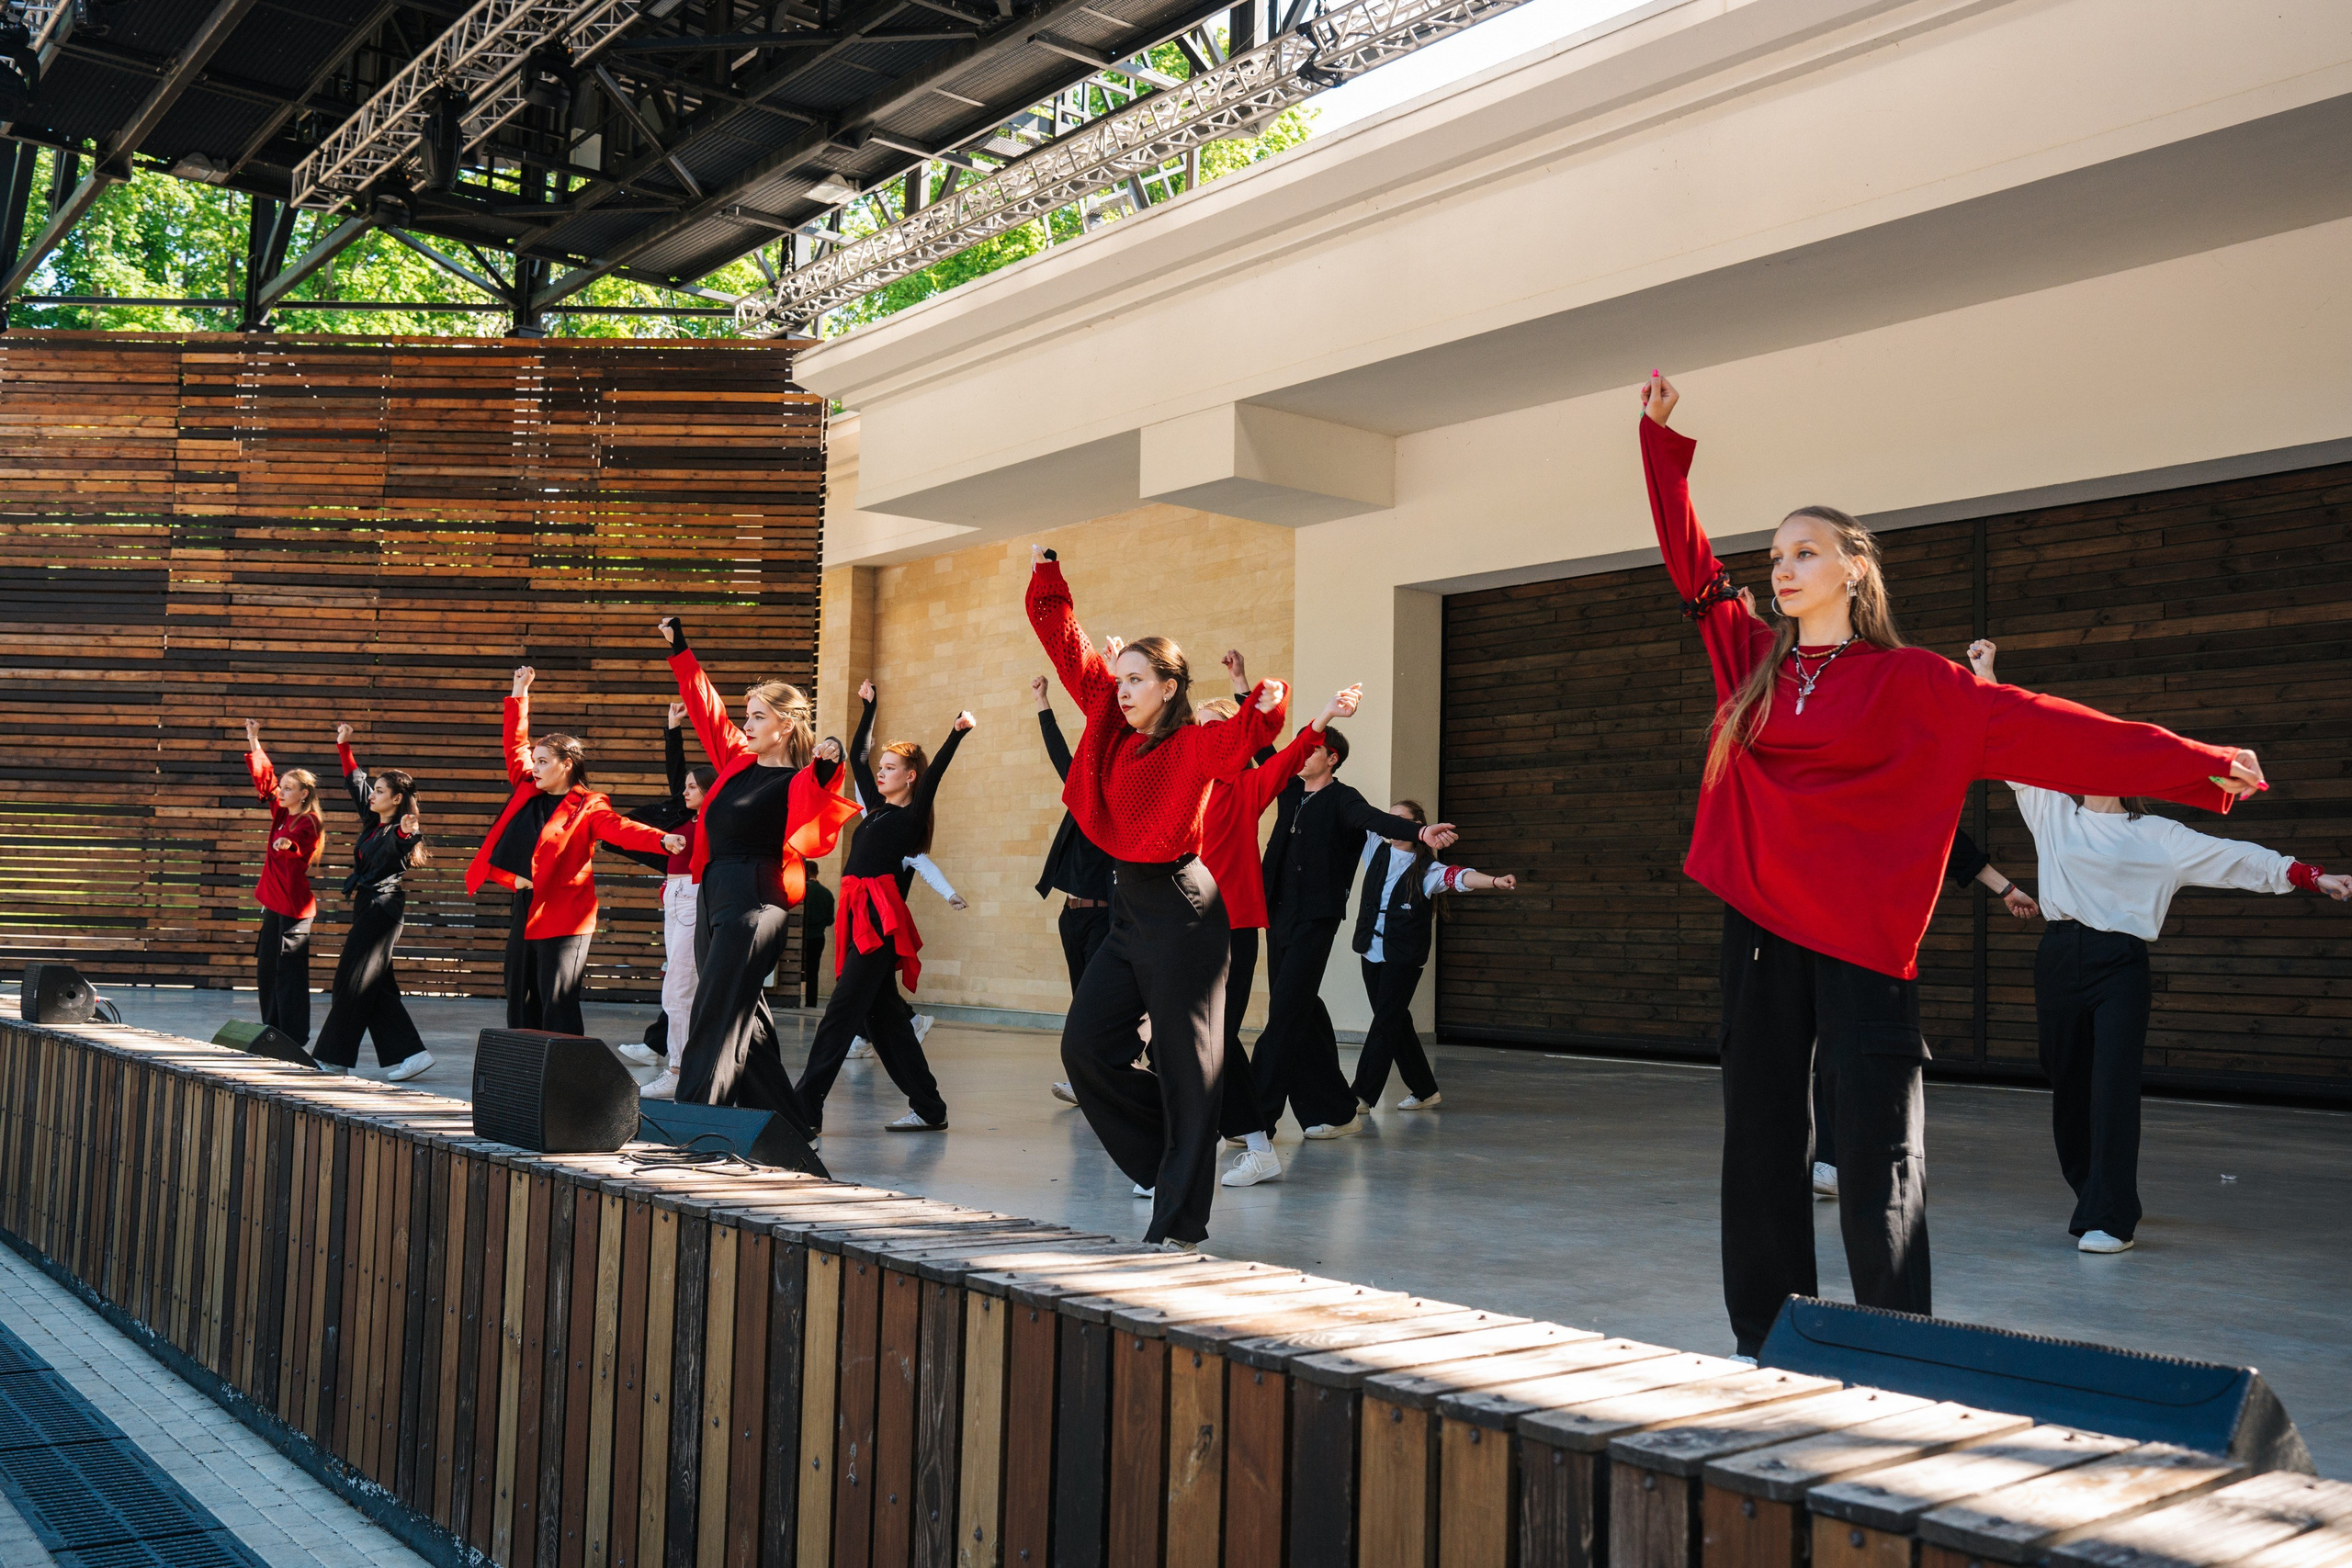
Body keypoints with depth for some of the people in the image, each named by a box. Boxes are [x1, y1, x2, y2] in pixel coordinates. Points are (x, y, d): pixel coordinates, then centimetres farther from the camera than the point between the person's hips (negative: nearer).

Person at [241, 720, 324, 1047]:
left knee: (289, 972, -7)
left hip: (294, 904, -9)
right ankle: (273, 1034, 21)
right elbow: (263, 777, 18)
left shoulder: (309, 823, -13)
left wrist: (290, 846, -54)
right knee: (266, 970, 12)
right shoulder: (281, 814, 10)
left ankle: (294, 1040, -3)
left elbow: (301, 855, -32)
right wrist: (253, 741, 17)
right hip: (274, 901, 9)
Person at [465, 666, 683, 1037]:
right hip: (525, 909, 7)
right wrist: (519, 694, 16)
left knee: (557, 1006, -9)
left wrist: (662, 839, -40)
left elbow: (620, 828, -22)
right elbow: (515, 745, 18)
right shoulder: (528, 791, 11)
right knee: (520, 1002, 13)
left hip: (563, 917, -7)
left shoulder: (588, 807, -7)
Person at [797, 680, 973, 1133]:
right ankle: (929, 1109, 13)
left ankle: (804, 1109, -11)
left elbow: (933, 776, -17)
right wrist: (868, 707, 32)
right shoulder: (877, 808, 19)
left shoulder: (912, 816, -2)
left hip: (880, 920, -9)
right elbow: (855, 757, 29)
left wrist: (956, 735, -29)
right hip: (858, 917, 9)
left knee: (841, 1012, -10)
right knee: (882, 1015, 8)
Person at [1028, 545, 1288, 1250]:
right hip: (1129, 908, 8)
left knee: (1184, 1066, -2)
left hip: (1181, 912, -8)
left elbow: (1241, 739, -29)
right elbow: (1068, 645, 13)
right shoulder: (1110, 721, 9)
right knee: (1085, 1044, 5)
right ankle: (1172, 1155, 22)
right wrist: (1046, 575, 9)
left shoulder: (1193, 745, -9)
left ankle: (1180, 1223, 5)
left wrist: (1266, 707, -48)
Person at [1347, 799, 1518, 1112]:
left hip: (1404, 957, -5)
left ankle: (1362, 1095, -2)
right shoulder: (1376, 849, 7)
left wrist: (1496, 882, -40)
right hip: (1372, 952, 5)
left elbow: (1461, 877, -21)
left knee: (1385, 1024, -4)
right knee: (1396, 1023, 11)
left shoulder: (1427, 869, -5)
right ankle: (1424, 1090, 22)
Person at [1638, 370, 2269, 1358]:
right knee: (1760, 1142, 8)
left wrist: (2196, 767, -12)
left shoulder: (1908, 683, -1)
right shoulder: (1753, 663, 10)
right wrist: (1661, 441, 16)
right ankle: (1765, 1343, 20)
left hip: (1859, 939, -4)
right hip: (1758, 925, 4)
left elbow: (2040, 727, -6)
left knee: (1878, 1160, -3)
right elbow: (1690, 560, 16)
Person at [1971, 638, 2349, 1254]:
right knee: (2068, 1085, 9)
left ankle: (2110, 1219, -7)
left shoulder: (2156, 835, 5)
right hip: (2060, 959, 3)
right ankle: (2091, 1196, 25)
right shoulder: (2051, 811, 10)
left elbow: (2233, 856, 2)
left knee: (2114, 1089, -9)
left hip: (2119, 967, -3)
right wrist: (1985, 678, 7)